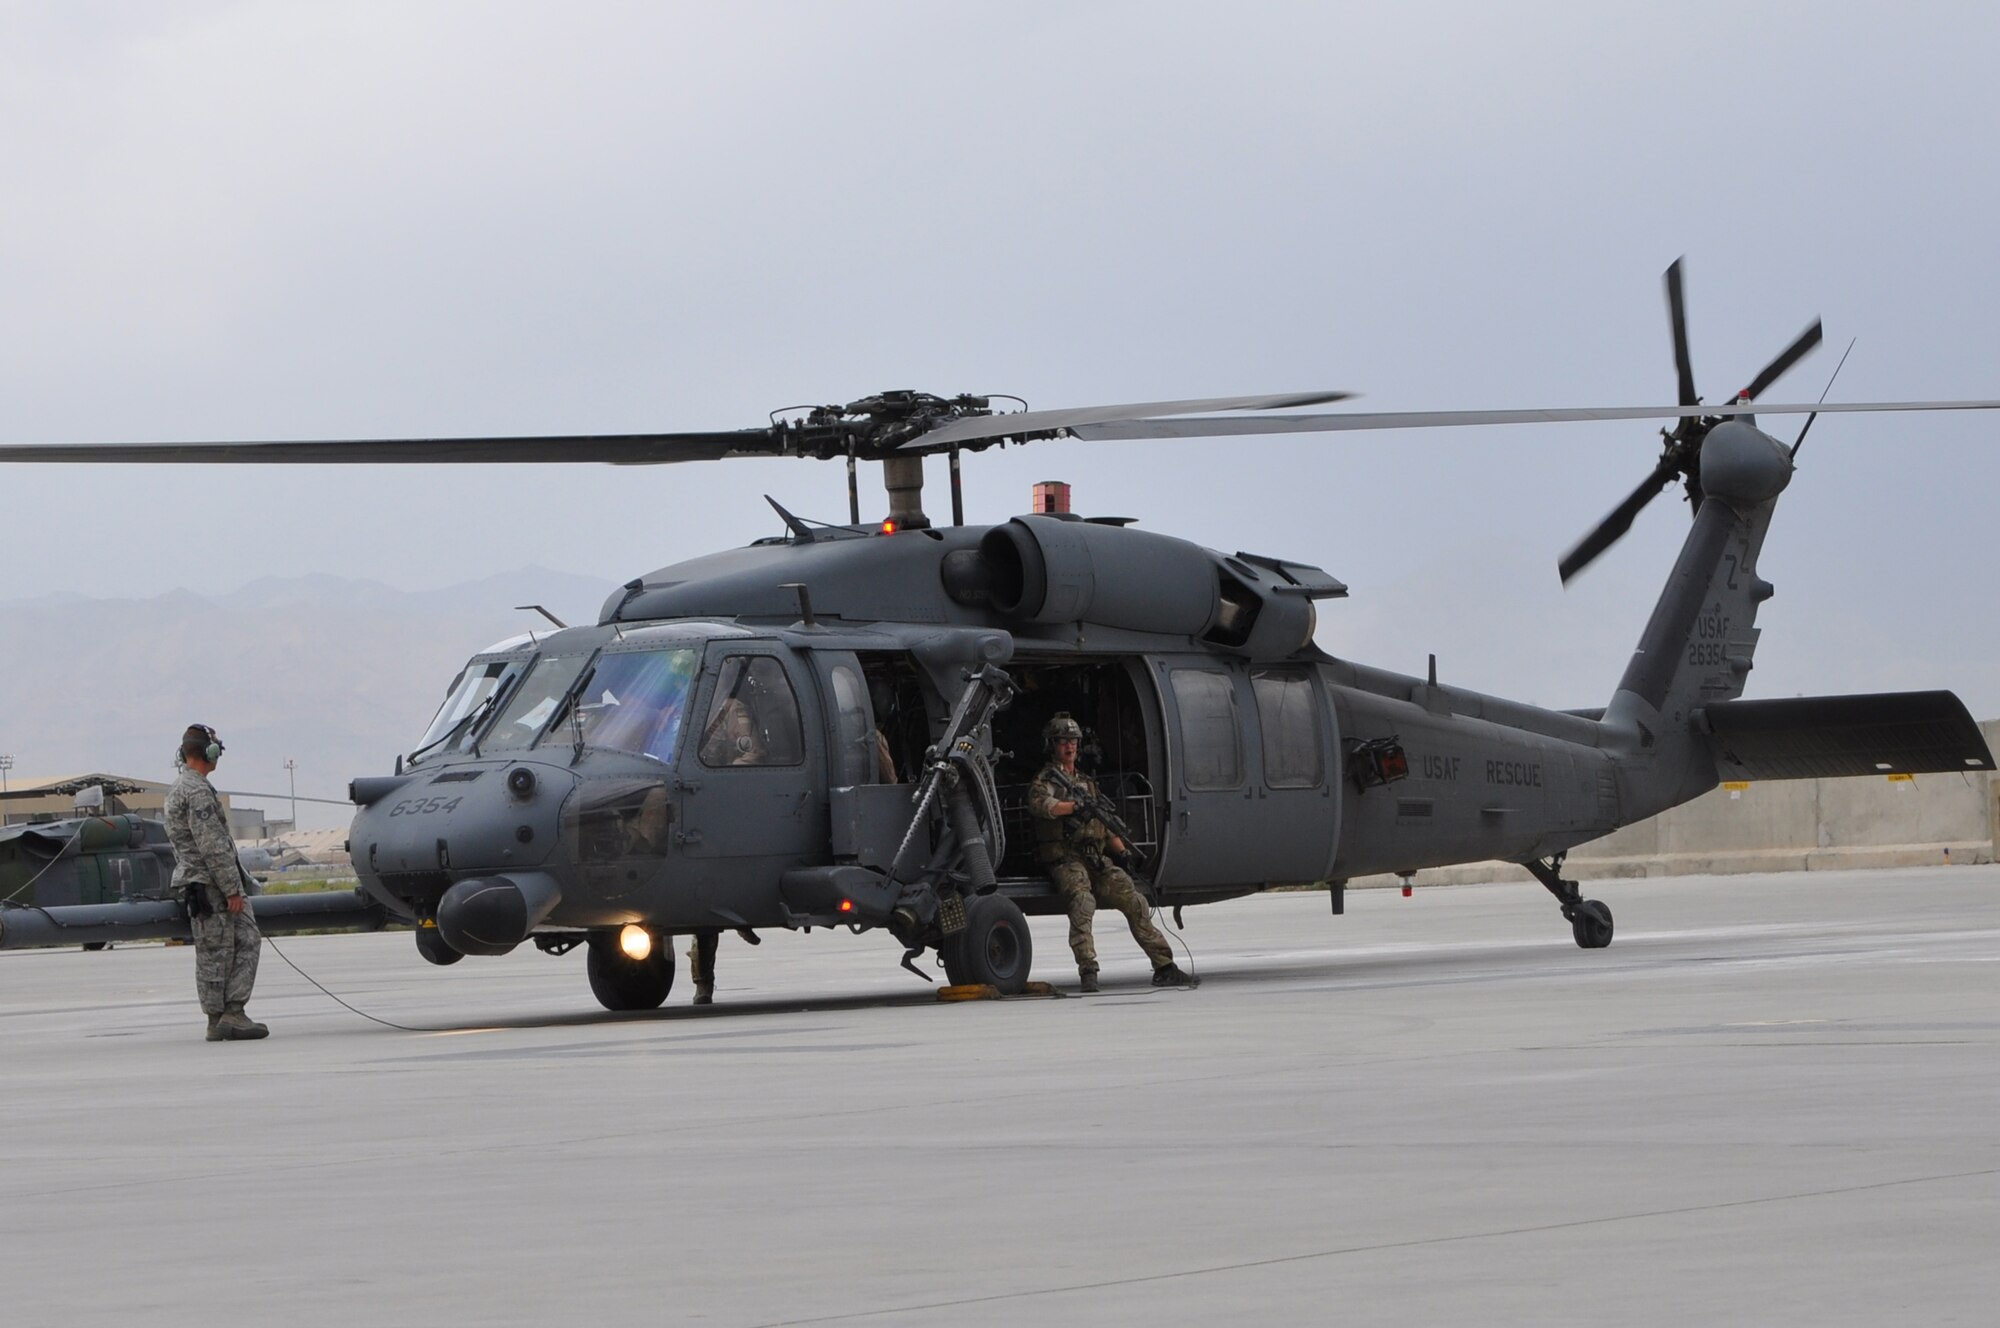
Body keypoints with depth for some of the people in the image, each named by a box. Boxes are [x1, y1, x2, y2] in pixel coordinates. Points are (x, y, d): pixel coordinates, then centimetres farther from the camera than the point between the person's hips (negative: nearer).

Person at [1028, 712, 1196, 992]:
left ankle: (1164, 967, -11)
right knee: (1082, 902, -33)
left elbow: (1105, 829, 28)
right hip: (1064, 860, -6)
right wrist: (1077, 805, -29)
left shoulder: (1087, 783, 26)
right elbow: (1038, 803, -19)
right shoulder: (1046, 779, 5)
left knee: (1134, 901, -11)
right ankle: (1088, 972, -37)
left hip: (1096, 860, 6)